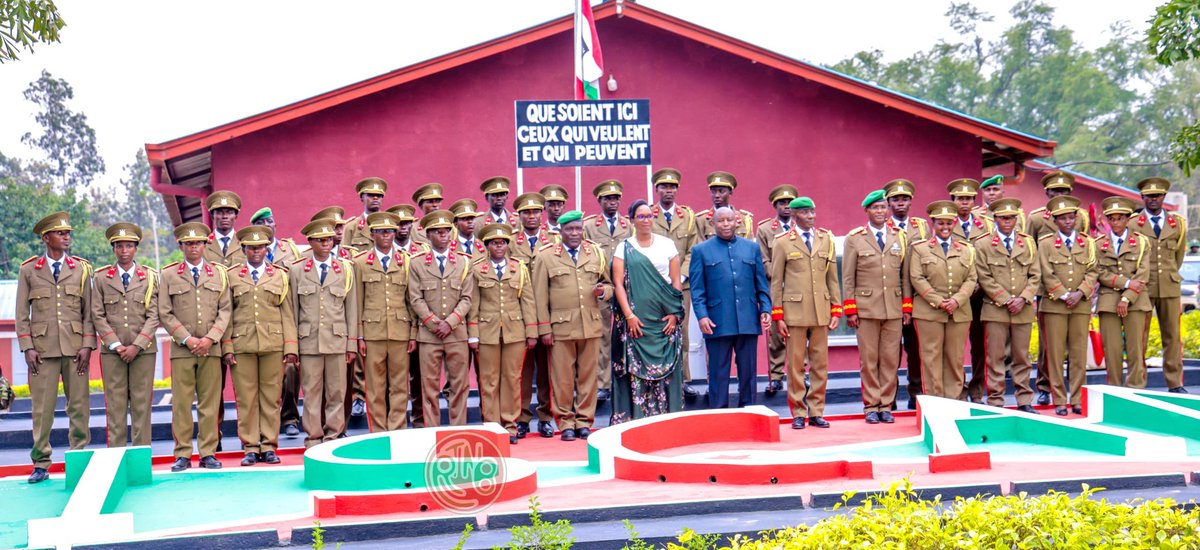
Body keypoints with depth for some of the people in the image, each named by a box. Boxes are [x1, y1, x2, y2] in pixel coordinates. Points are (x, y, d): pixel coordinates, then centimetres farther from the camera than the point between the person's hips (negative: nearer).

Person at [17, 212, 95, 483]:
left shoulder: (81, 268, 10)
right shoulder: (28, 270, 8)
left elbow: (89, 310, 7)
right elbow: (22, 313, 6)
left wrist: (88, 345, -2)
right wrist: (27, 347, -3)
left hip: (75, 347, 1)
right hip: (42, 347, -1)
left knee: (79, 404, 2)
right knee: (42, 407, 0)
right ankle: (41, 464, 7)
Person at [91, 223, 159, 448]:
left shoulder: (150, 277, 7)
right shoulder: (101, 278, 8)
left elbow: (154, 316, 1)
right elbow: (98, 315, 3)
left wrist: (137, 346, -9)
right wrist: (116, 345, -7)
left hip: (143, 350, 0)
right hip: (112, 351, 0)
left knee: (142, 404, 0)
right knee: (115, 404, 0)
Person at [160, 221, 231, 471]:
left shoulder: (219, 273, 11)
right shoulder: (168, 274, 7)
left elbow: (225, 310, 6)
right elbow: (164, 313, 2)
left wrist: (210, 338, -7)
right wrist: (187, 339, -8)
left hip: (211, 348, 1)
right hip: (181, 348, -1)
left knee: (210, 403, 2)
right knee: (181, 403, -1)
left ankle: (208, 453, 8)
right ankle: (183, 455, 5)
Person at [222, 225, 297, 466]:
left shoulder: (280, 275, 11)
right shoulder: (231, 276, 10)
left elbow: (288, 314, 9)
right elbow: (226, 314, 7)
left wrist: (290, 346, 1)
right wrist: (227, 347, -1)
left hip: (273, 344, 0)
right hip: (242, 345, 0)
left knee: (271, 396, 1)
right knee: (246, 398, 0)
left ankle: (269, 446, 9)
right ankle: (250, 448, 8)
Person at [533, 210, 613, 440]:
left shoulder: (596, 253, 12)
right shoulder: (546, 256, 3)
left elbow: (608, 284, 20)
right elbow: (540, 296, 1)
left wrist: (603, 291, -5)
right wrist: (544, 329, -4)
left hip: (591, 326, 2)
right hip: (561, 327, -2)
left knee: (588, 375, 5)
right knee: (562, 378, 0)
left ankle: (584, 421, 15)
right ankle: (566, 422, 11)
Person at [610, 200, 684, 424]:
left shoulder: (667, 244, 8)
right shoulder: (623, 248, 5)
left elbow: (676, 281, 7)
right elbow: (618, 284, 0)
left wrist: (675, 313, -3)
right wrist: (629, 315, -10)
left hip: (664, 320, 1)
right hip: (636, 319, -1)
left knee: (667, 369, 1)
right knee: (636, 369, -2)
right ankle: (636, 417, 2)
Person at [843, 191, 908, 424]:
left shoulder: (901, 237, 10)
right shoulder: (854, 238, 4)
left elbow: (906, 275, 10)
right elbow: (847, 277, 2)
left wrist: (907, 307, 5)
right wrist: (850, 310, -4)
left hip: (894, 308, 2)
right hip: (866, 308, -2)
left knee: (891, 359, 3)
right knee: (868, 359, 0)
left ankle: (886, 405, 11)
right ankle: (871, 407, 8)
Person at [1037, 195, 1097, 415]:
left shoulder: (1087, 242, 11)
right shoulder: (1046, 243, 4)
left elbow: (1092, 272, 5)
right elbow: (1047, 275, -2)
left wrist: (1079, 293, -9)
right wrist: (1064, 295, -10)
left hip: (1081, 305, 2)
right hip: (1055, 305, -2)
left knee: (1079, 353, 3)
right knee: (1055, 353, -2)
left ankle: (1077, 399, 10)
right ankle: (1059, 401, 4)